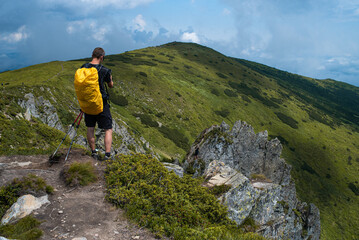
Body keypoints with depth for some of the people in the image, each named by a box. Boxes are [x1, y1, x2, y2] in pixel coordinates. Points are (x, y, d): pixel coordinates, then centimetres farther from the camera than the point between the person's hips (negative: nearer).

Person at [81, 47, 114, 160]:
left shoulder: (83, 68, -2)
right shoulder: (104, 70, -14)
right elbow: (111, 85, 2)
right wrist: (110, 78, 19)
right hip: (101, 103, -4)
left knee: (90, 128, 17)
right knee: (108, 129, 5)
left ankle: (94, 152, 24)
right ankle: (107, 154, -2)